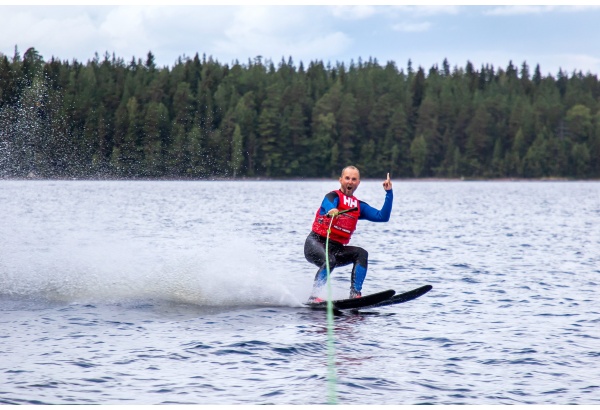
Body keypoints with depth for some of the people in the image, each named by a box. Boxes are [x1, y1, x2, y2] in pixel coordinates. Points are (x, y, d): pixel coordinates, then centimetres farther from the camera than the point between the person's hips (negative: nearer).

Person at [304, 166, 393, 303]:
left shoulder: (359, 206, 15)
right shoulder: (333, 196, -4)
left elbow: (383, 217, 8)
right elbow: (329, 205, -30)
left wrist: (389, 193, 2)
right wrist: (332, 212, -55)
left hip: (336, 248, 6)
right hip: (315, 243, -6)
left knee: (361, 254, -17)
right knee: (330, 260, -35)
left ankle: (355, 294, -24)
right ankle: (313, 297, -30)